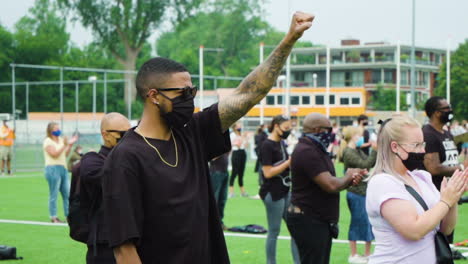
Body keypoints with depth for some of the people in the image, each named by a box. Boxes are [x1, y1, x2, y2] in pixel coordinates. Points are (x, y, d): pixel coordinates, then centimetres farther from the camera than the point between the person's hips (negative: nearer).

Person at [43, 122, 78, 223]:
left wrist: (70, 145, 9)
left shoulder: (60, 140, 16)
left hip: (63, 169, 8)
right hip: (53, 169, -8)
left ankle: (69, 215, 14)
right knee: (53, 195, -4)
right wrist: (64, 145, -23)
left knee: (67, 194, 8)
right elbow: (54, 154, -19)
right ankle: (53, 217, 0)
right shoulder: (48, 141, -7)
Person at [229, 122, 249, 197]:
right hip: (236, 153, -6)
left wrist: (245, 138, 1)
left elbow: (246, 145, 9)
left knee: (241, 173, 9)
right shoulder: (232, 135, -5)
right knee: (234, 172, -8)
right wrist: (242, 137, -16)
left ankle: (242, 191, 13)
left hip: (243, 153, 6)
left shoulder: (242, 135, 11)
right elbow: (238, 144, -13)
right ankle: (231, 191, -7)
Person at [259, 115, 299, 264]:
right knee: (274, 231, 0)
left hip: (286, 191, 8)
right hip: (273, 194, -8)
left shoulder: (282, 143, 11)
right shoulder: (267, 146, -13)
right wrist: (289, 162, -19)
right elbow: (268, 173, -19)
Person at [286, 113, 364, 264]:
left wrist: (350, 180, -4)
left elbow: (329, 182, 17)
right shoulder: (306, 152, -19)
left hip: (320, 221, 11)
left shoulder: (316, 150, 16)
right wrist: (348, 177, -5)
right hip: (308, 221, -11)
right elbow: (330, 185, -25)